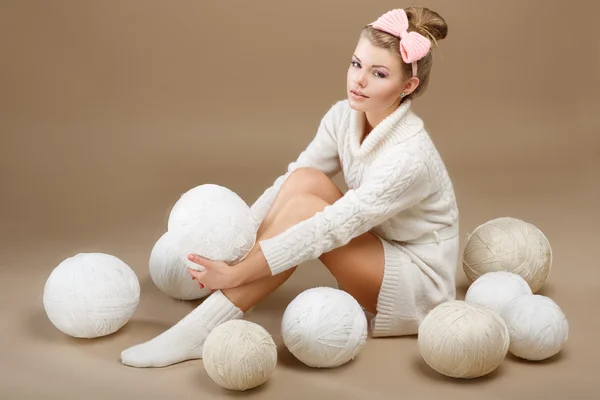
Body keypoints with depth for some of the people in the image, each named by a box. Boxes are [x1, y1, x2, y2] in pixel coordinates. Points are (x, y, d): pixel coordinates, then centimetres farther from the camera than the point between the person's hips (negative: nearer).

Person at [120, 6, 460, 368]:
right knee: (303, 179, -19)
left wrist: (236, 273, -33)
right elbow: (289, 181, -8)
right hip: (377, 261, 6)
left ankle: (203, 331, -25)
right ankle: (213, 315, -20)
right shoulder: (345, 116, -8)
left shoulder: (408, 157, -30)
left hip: (420, 287, -6)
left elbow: (326, 230, -33)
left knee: (303, 206, -27)